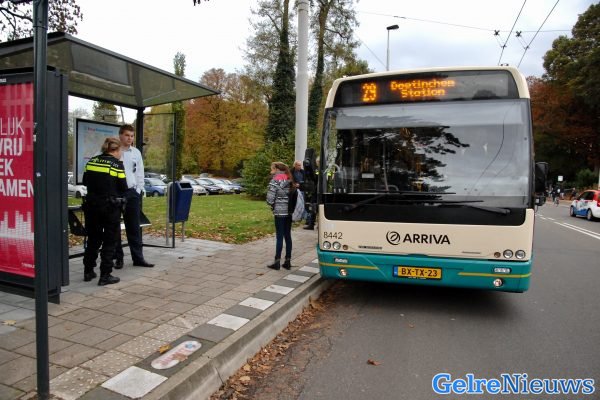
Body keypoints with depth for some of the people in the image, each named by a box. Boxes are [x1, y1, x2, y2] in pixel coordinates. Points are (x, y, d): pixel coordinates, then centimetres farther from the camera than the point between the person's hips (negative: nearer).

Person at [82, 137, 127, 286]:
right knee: (109, 241, 5)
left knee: (93, 239, 18)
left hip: (91, 205, 5)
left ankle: (88, 272, 28)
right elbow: (123, 187, -10)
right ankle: (105, 276, 6)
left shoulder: (91, 161, 5)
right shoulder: (117, 164, -10)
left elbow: (85, 181, 11)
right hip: (110, 206, -5)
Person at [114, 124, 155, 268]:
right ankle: (118, 258, 15)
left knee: (134, 227, 8)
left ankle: (138, 257, 14)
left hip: (132, 193, 3)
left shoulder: (136, 152, 8)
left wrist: (138, 191, 5)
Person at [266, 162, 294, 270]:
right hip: (289, 212, 6)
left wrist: (273, 206, 6)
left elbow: (270, 199, -12)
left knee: (279, 237, -1)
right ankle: (288, 261, 15)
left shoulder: (274, 181, -9)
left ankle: (277, 262, 5)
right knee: (288, 236, 10)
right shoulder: (289, 180, 10)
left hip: (279, 212, -6)